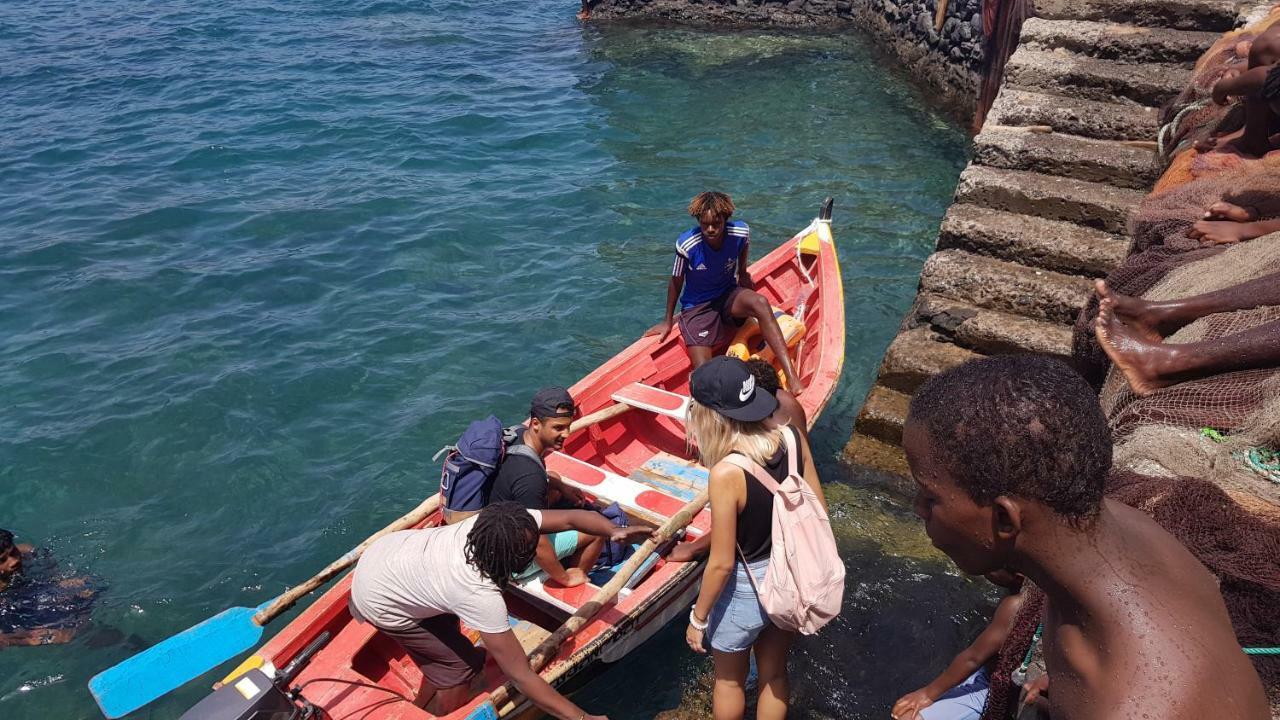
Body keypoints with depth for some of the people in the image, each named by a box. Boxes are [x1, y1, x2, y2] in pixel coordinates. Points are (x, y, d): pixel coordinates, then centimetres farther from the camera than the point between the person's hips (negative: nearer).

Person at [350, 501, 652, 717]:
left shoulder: (490, 523, -23)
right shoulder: (480, 595, -38)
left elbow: (569, 518, -17)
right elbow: (522, 676, -35)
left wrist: (615, 530, -34)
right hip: (380, 602, -7)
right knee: (462, 666, -2)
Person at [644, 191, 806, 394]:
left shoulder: (741, 233, -15)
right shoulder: (686, 245, -21)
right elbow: (676, 282, -4)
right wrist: (667, 321, 4)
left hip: (728, 296, 2)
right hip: (697, 307, -2)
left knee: (761, 303, -33)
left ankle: (791, 375, -37)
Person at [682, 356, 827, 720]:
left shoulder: (726, 473, -32)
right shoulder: (793, 438, -15)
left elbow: (722, 563, -23)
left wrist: (698, 618, -7)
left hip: (747, 590, -5)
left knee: (729, 679, 24)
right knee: (774, 673, 28)